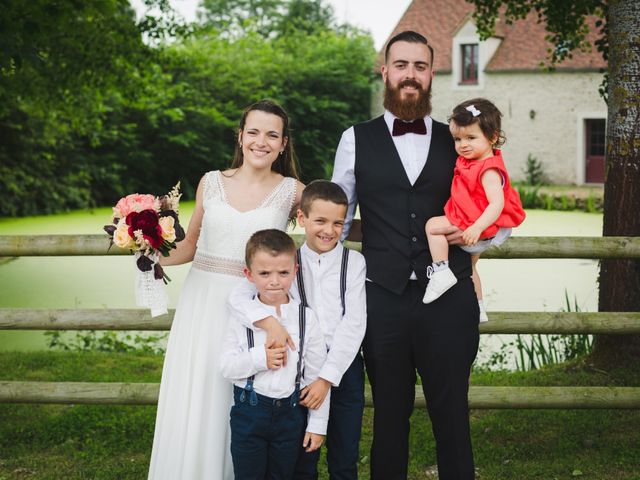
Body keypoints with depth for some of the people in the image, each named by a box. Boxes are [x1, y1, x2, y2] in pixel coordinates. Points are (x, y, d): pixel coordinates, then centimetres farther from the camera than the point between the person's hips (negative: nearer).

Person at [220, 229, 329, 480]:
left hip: (290, 412, 1)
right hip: (248, 412, -1)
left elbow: (316, 373, -2)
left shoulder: (306, 318, -6)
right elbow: (226, 366, -7)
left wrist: (318, 423, -1)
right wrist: (259, 359, -24)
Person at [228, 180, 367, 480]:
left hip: (344, 367, 0)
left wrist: (327, 377, -16)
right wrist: (268, 321, -27)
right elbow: (238, 295, -7)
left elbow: (354, 323, -8)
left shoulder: (354, 263, -1)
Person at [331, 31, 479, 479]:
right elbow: (338, 220, 14)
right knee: (390, 414, 11)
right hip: (384, 299, 0)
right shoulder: (356, 140, 7)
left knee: (452, 415, 6)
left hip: (449, 298, 0)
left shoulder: (457, 141, 9)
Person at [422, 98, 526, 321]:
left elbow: (497, 203, -35)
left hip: (484, 228, -11)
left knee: (433, 225, -20)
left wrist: (477, 228, -45)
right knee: (469, 265, 26)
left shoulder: (489, 170, -25)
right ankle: (478, 310, 39)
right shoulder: (469, 161, 5)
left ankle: (441, 273, -17)